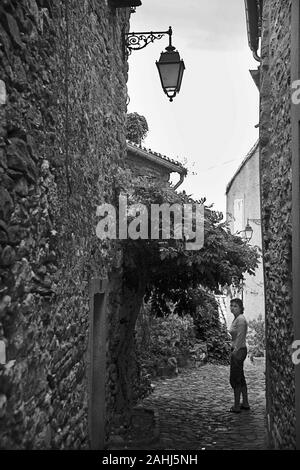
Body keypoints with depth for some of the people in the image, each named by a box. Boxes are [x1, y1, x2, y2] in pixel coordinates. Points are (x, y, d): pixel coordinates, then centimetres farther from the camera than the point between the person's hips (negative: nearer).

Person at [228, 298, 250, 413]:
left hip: (238, 351, -10)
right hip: (237, 350, 10)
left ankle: (236, 406, 3)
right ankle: (245, 403, 24)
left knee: (235, 379, -4)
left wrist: (235, 351, -19)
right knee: (240, 378, 16)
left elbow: (240, 338, -20)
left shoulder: (241, 319, -16)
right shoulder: (236, 319, 13)